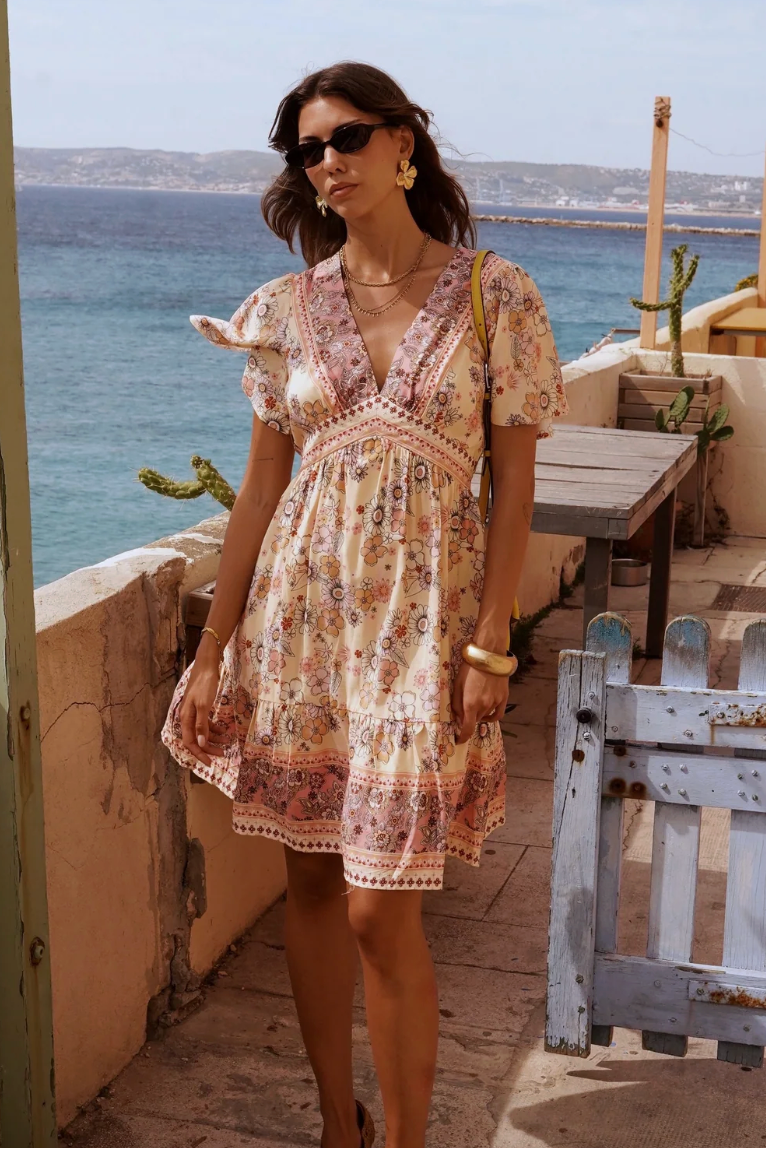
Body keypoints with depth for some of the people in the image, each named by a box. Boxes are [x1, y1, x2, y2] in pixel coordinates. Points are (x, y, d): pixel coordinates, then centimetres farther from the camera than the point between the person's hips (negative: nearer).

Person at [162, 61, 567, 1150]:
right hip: (299, 608, 3)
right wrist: (215, 651, 5)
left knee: (381, 907, -4)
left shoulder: (494, 295, -2)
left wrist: (491, 639, -9)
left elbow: (514, 484, -2)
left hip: (421, 618, -3)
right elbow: (261, 486, 6)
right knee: (311, 880, 11)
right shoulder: (288, 306, 5)